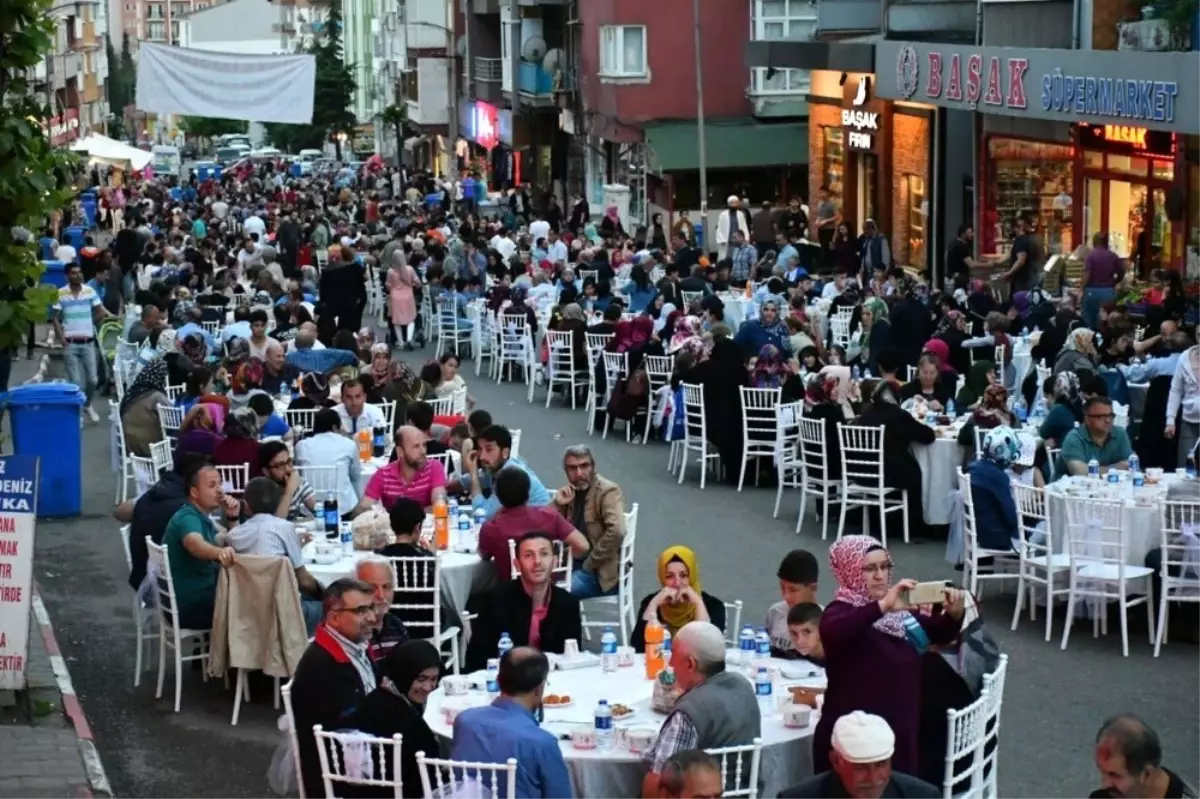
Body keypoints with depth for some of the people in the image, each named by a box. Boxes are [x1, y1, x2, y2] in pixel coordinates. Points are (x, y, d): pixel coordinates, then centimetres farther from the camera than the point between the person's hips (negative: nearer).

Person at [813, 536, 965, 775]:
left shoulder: (898, 611, 10)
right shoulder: (841, 611, -12)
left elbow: (940, 633, 18)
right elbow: (830, 631, -35)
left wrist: (953, 613, -4)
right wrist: (882, 607, -43)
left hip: (899, 734, 7)